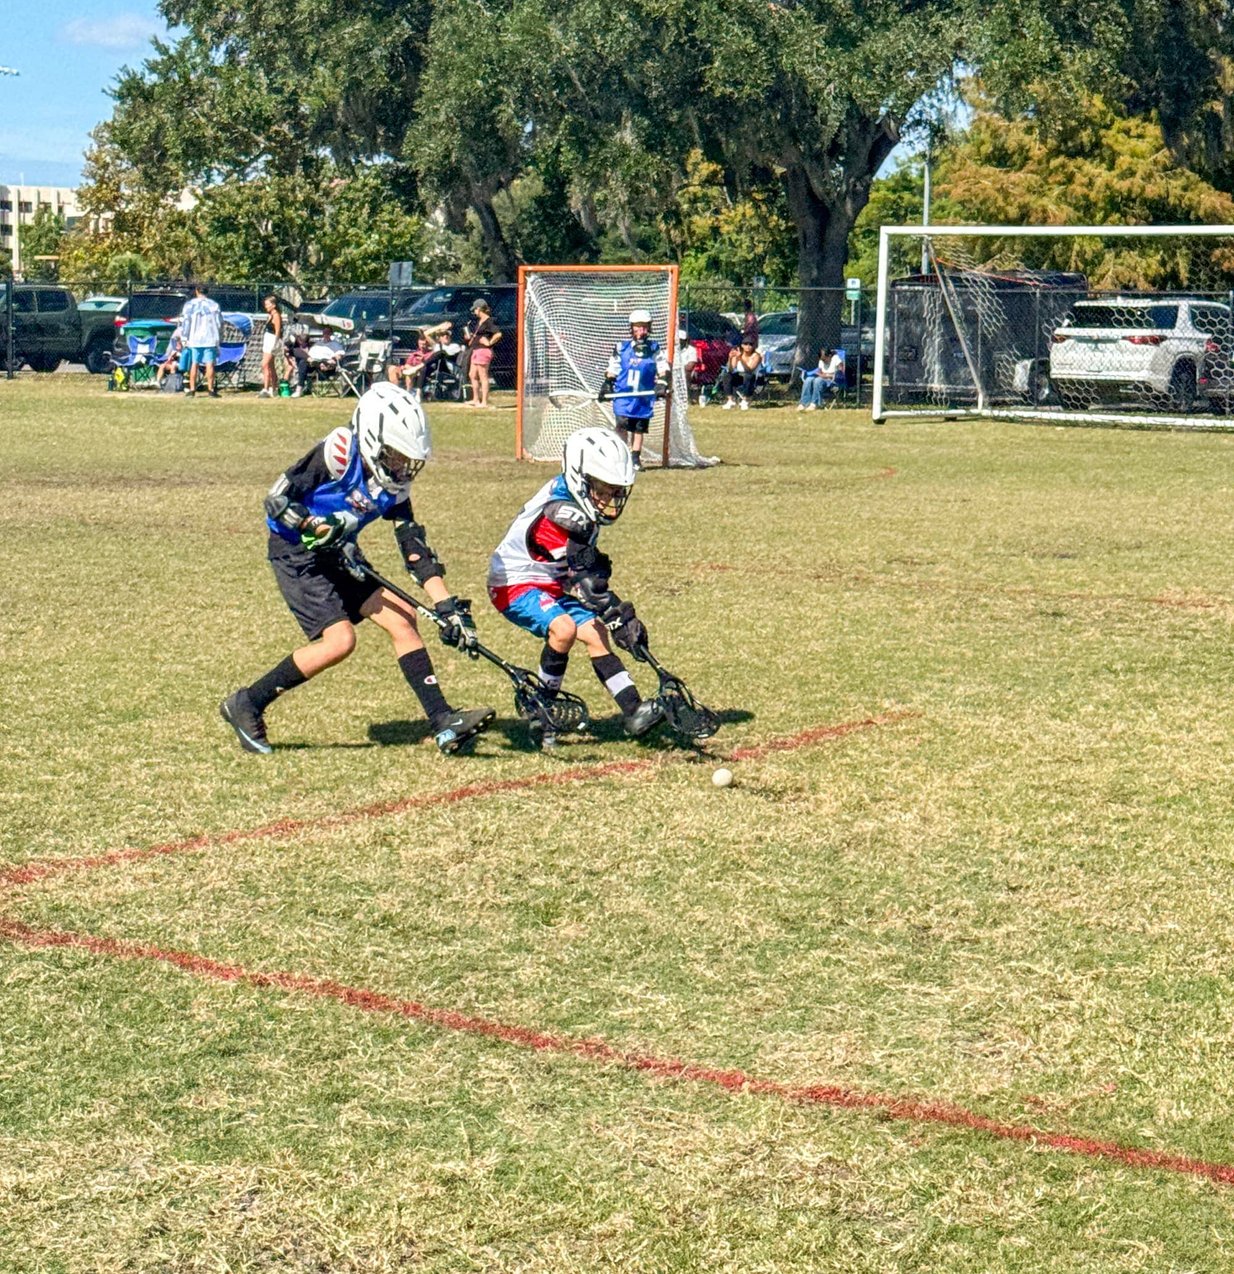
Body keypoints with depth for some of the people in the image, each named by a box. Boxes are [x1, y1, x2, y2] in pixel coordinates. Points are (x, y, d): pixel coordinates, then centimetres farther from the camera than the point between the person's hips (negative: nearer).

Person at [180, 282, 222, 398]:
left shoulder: (189, 305, 0)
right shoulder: (214, 305, 1)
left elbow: (186, 322, 0)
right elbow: (219, 323, 2)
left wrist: (185, 338, 5)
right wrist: (216, 333, 18)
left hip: (194, 340, 0)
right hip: (210, 339, 0)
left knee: (194, 364, 6)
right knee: (210, 364, 1)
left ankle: (192, 389, 4)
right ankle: (211, 389, -2)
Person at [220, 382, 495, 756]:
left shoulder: (393, 486, 0)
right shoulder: (338, 452, -21)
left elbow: (416, 551, 1)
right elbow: (276, 500, -20)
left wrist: (449, 607, -7)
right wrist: (322, 530, -32)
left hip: (338, 556, 7)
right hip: (295, 553, -7)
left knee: (401, 618, -5)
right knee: (340, 639, -19)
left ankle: (443, 721, -4)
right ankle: (246, 704, -5)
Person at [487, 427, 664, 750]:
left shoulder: (579, 505, 0)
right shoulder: (560, 513, -28)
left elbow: (592, 568, 14)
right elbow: (583, 579, -32)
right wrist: (620, 618, -35)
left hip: (552, 584, 9)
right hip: (516, 585, -9)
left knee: (595, 634, -5)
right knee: (563, 628, -30)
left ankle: (634, 712, -8)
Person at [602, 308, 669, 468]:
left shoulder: (654, 349, 3)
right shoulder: (621, 348, 4)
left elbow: (663, 369, 1)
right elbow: (612, 370, 11)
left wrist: (661, 383, -14)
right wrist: (607, 385, 4)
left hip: (644, 396, 1)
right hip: (623, 394, -1)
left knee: (639, 427, 7)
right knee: (622, 424, -12)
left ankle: (635, 458, 17)